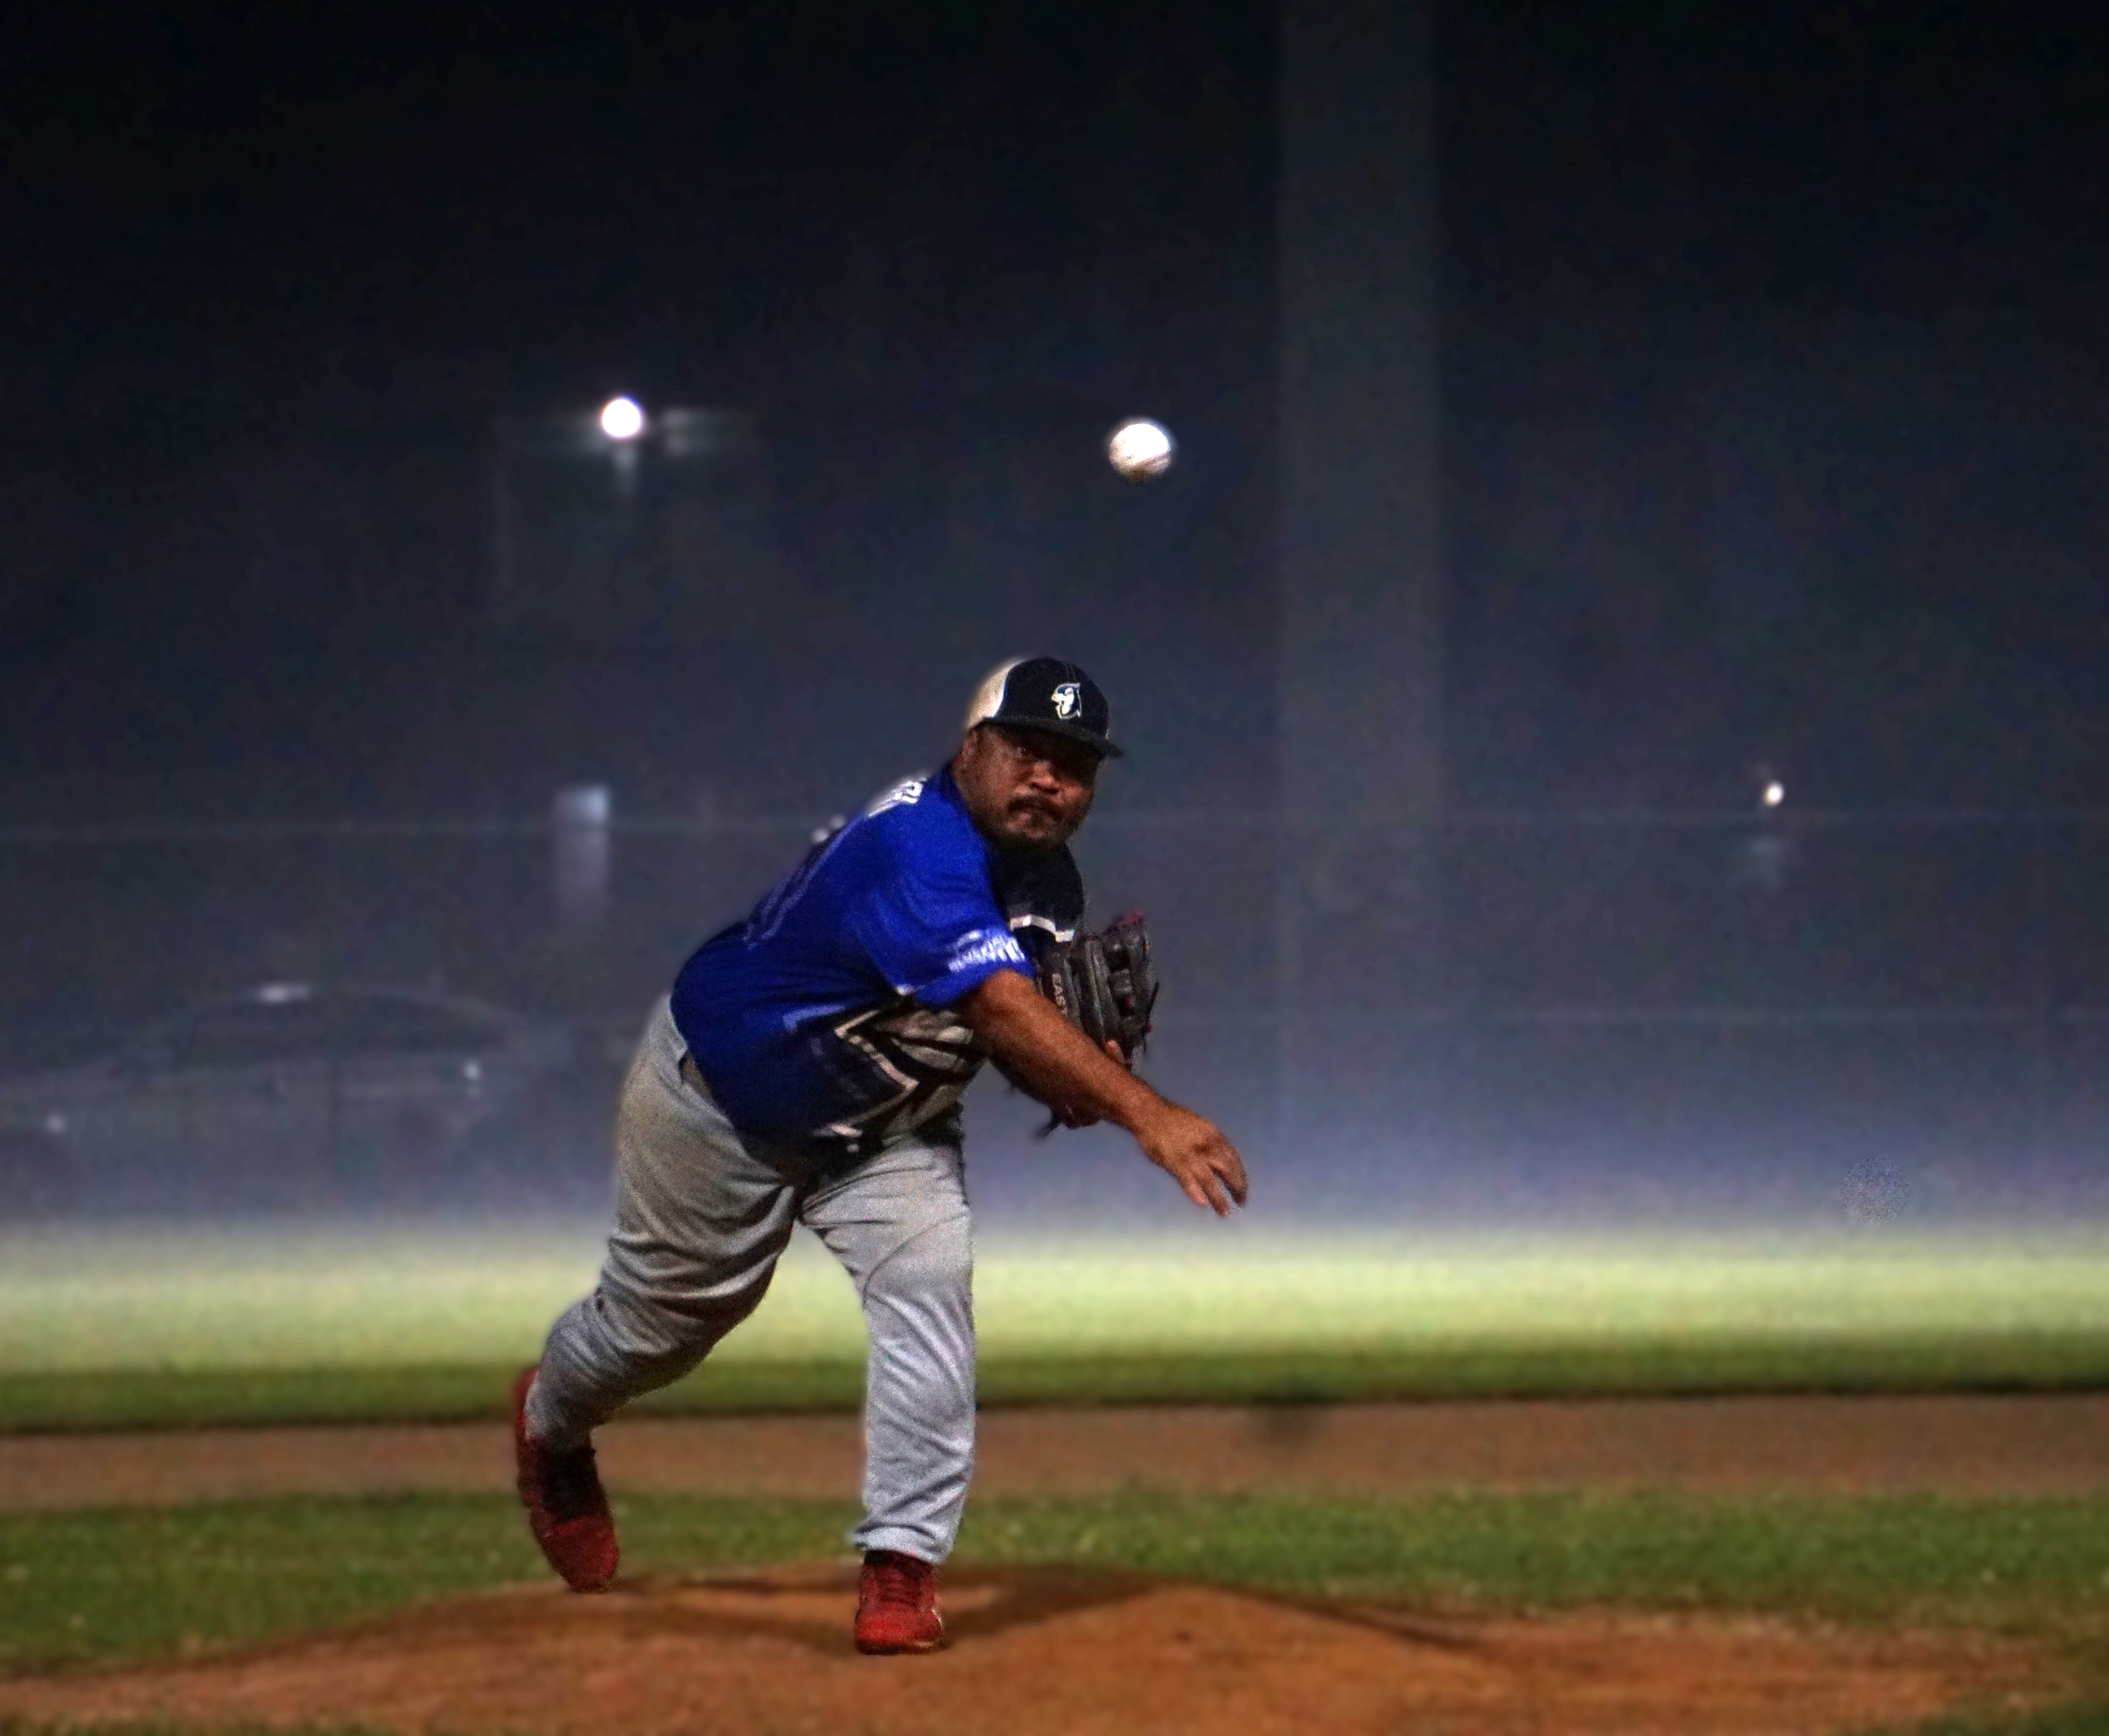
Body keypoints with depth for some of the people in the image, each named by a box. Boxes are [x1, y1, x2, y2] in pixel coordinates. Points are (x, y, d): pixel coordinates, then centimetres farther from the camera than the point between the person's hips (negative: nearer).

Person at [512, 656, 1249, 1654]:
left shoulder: (1048, 887, -8)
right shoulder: (916, 849, -37)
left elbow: (1009, 1040, 2)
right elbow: (1000, 1006, -50)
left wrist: (1069, 1089, -23)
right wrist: (1145, 1113, -61)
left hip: (881, 1124, 6)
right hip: (721, 1094, -6)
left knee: (929, 1282, -19)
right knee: (666, 1312, 14)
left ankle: (901, 1567, -17)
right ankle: (550, 1422, 50)